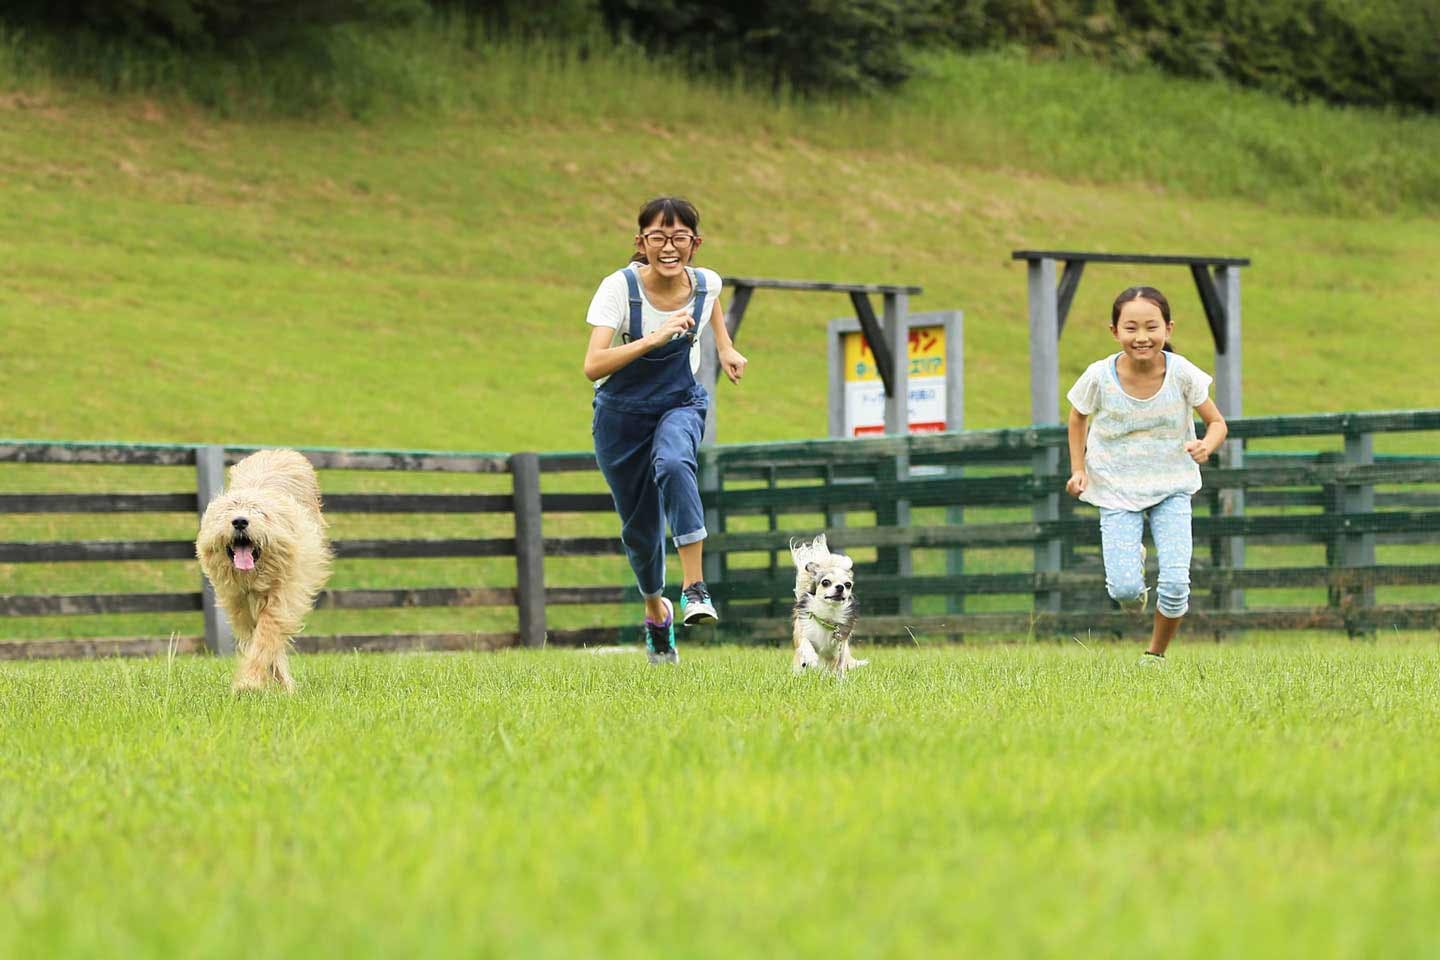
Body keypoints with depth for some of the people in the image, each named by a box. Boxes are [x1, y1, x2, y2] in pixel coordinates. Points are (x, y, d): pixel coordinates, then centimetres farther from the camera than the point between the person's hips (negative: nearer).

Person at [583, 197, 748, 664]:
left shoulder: (706, 282, -13)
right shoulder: (619, 288, -23)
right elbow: (593, 366, -35)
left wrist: (726, 348, 6)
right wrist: (654, 338, -43)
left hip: (680, 403, 0)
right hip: (621, 415, 0)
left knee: (673, 464, -35)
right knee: (639, 528, 9)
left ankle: (694, 588, -36)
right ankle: (656, 610, 40)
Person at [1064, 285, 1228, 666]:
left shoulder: (1182, 373, -17)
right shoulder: (1099, 377, -17)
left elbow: (1217, 423, -6)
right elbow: (1078, 419, 5)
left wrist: (1206, 445, -28)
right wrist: (1078, 470, -4)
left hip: (1172, 487, 0)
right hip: (1116, 489, 0)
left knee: (1175, 583, -13)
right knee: (1123, 590, -13)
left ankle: (1156, 653, 16)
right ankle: (1132, 562, 26)